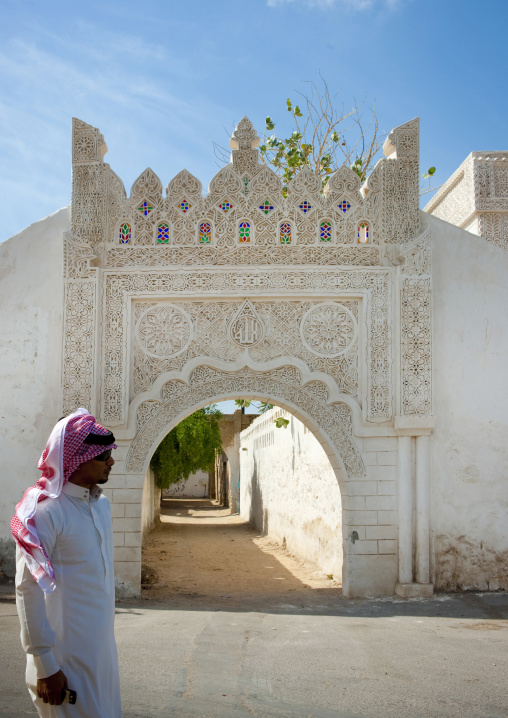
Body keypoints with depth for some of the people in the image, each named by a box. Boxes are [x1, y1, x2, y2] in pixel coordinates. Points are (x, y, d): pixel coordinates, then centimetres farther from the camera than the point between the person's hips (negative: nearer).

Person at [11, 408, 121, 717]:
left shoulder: (102, 504, 6)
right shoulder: (44, 512, -19)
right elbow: (29, 592, -19)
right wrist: (45, 666, -18)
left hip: (103, 646, 8)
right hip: (68, 655, -8)